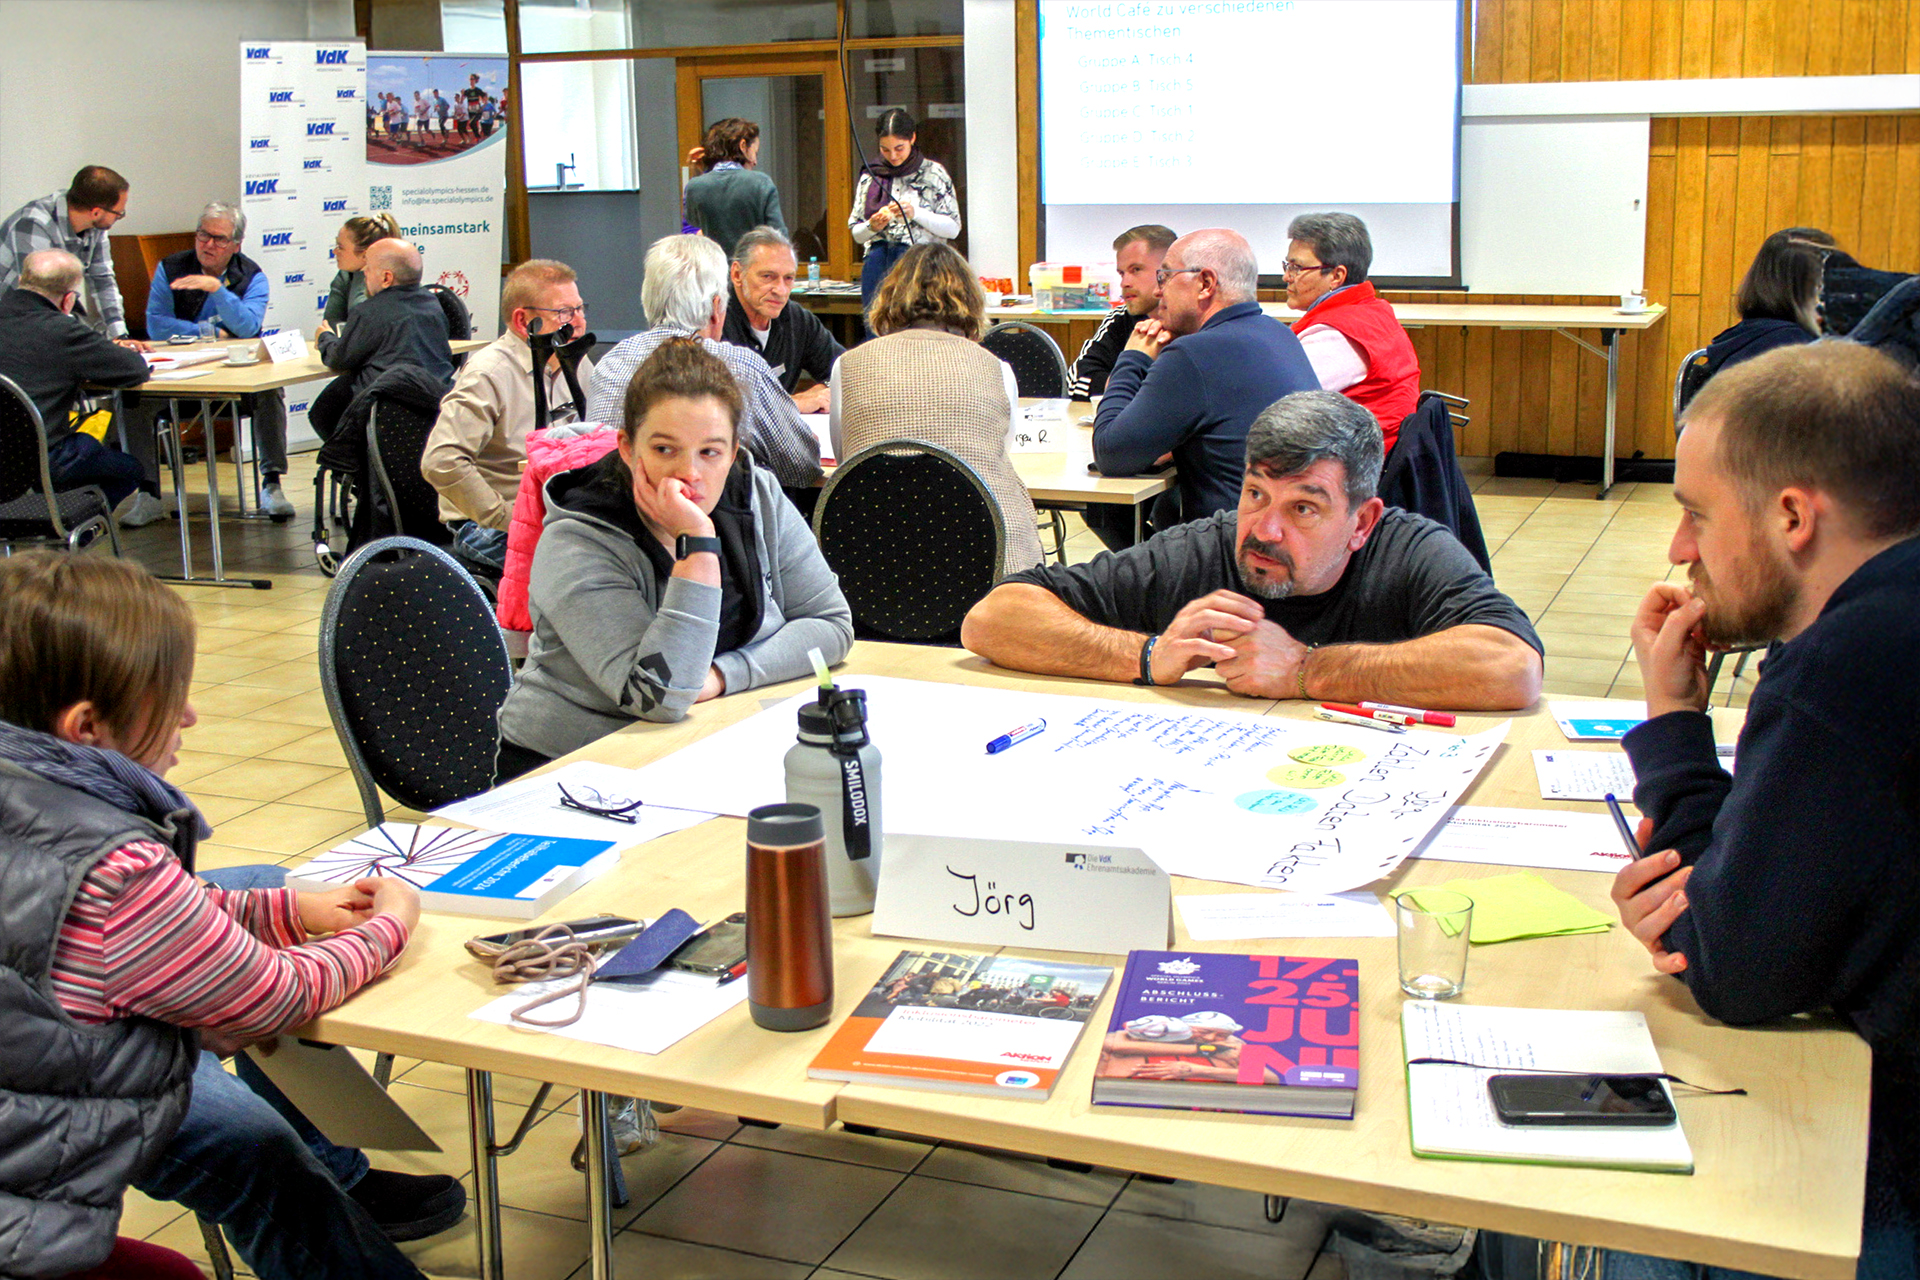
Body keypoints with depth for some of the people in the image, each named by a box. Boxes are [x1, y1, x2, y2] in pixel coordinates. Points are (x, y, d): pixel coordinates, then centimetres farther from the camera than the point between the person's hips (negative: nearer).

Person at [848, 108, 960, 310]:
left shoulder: (933, 174, 4)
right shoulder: (869, 176, 13)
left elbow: (953, 229, 0)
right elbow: (856, 234, 15)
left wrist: (916, 213, -14)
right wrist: (871, 227, -7)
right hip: (877, 265, 3)